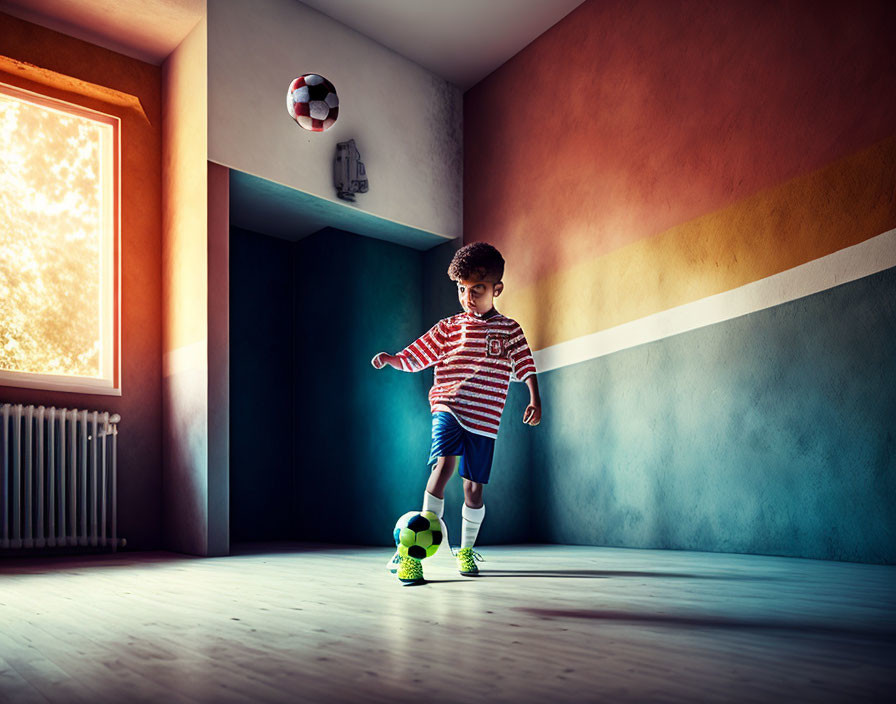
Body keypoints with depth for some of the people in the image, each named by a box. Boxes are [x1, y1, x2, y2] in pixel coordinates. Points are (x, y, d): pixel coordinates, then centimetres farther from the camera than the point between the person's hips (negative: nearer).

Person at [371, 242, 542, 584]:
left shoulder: (509, 330, 9)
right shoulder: (447, 328, 8)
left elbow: (525, 367, 6)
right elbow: (414, 358, 6)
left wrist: (534, 400, -8)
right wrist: (390, 359, -12)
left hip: (484, 419, 2)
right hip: (448, 408, -1)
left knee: (474, 488, 5)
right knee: (444, 464, -25)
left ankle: (466, 549, 29)